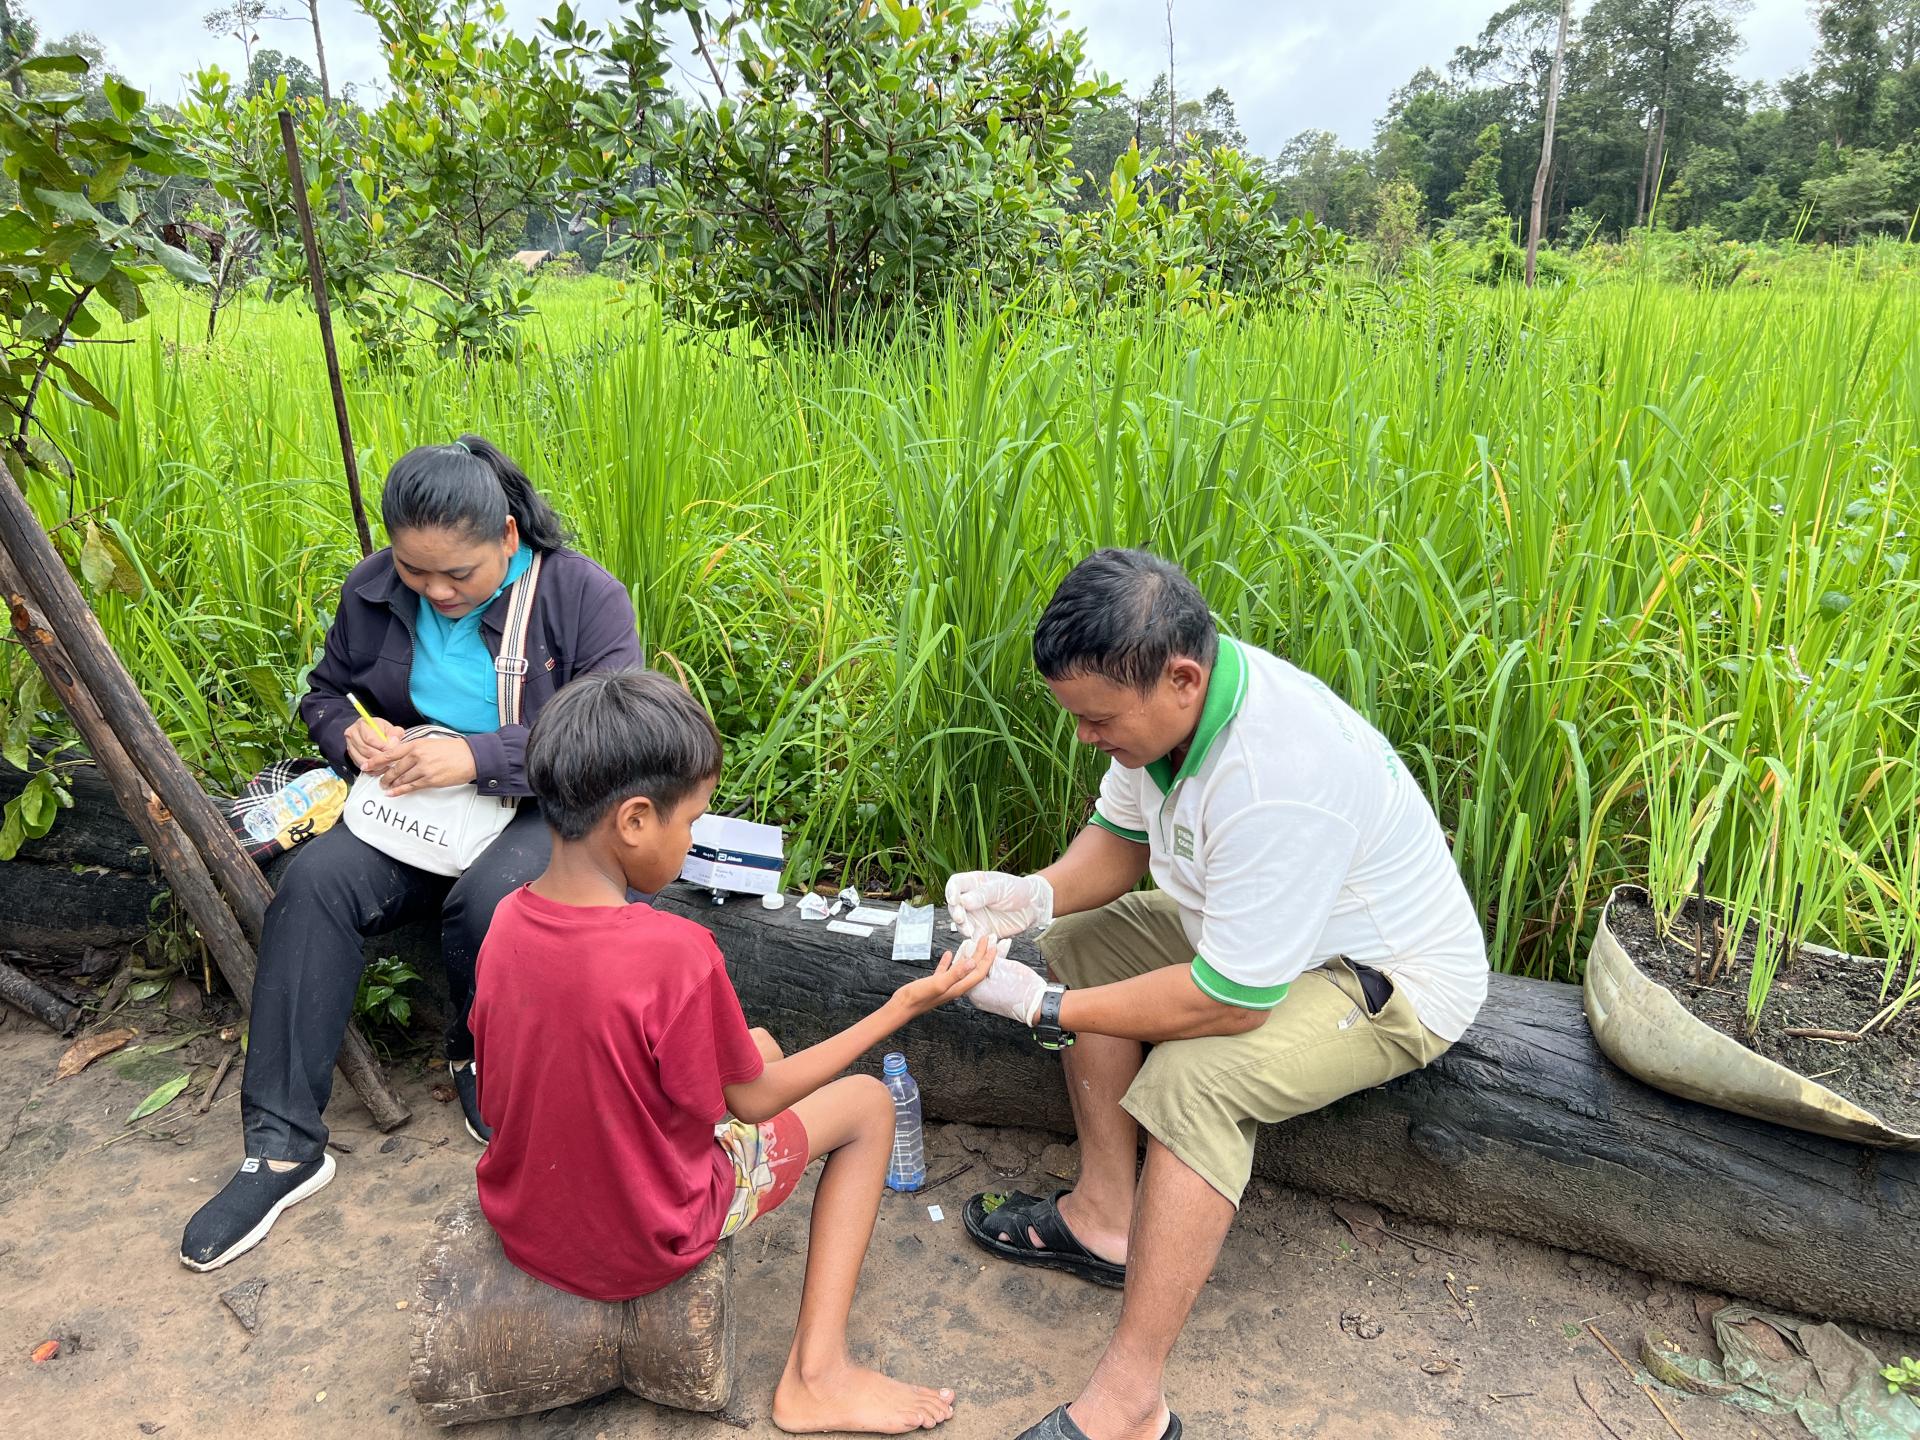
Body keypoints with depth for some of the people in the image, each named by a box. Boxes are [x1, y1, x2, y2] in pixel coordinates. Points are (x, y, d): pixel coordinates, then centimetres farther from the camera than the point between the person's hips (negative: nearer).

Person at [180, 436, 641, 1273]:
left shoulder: (585, 596, -11)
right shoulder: (372, 590, 3)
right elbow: (323, 692, 19)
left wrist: (477, 757, -27)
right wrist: (352, 734, -7)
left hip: (539, 809, -4)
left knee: (490, 897, -36)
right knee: (314, 880, -25)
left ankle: (481, 1061, -1)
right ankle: (282, 1145, -18)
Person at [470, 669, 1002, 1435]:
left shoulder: (507, 920, -11)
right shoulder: (675, 953, -30)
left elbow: (494, 1096, 1)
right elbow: (752, 1102, -14)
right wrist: (905, 1006, -9)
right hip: (641, 1245, -6)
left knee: (758, 1048, 23)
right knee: (868, 1103, 10)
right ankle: (815, 1373, 8)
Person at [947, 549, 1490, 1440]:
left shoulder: (1277, 778, -39)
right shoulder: (1167, 696, -12)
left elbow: (1228, 1003, -33)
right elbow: (1119, 838, 4)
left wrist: (1046, 1010, -26)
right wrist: (1038, 895, -17)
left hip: (1389, 981, -9)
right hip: (1258, 930, 9)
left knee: (1191, 1078, -31)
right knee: (1081, 943, 6)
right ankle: (1106, 1215, 8)